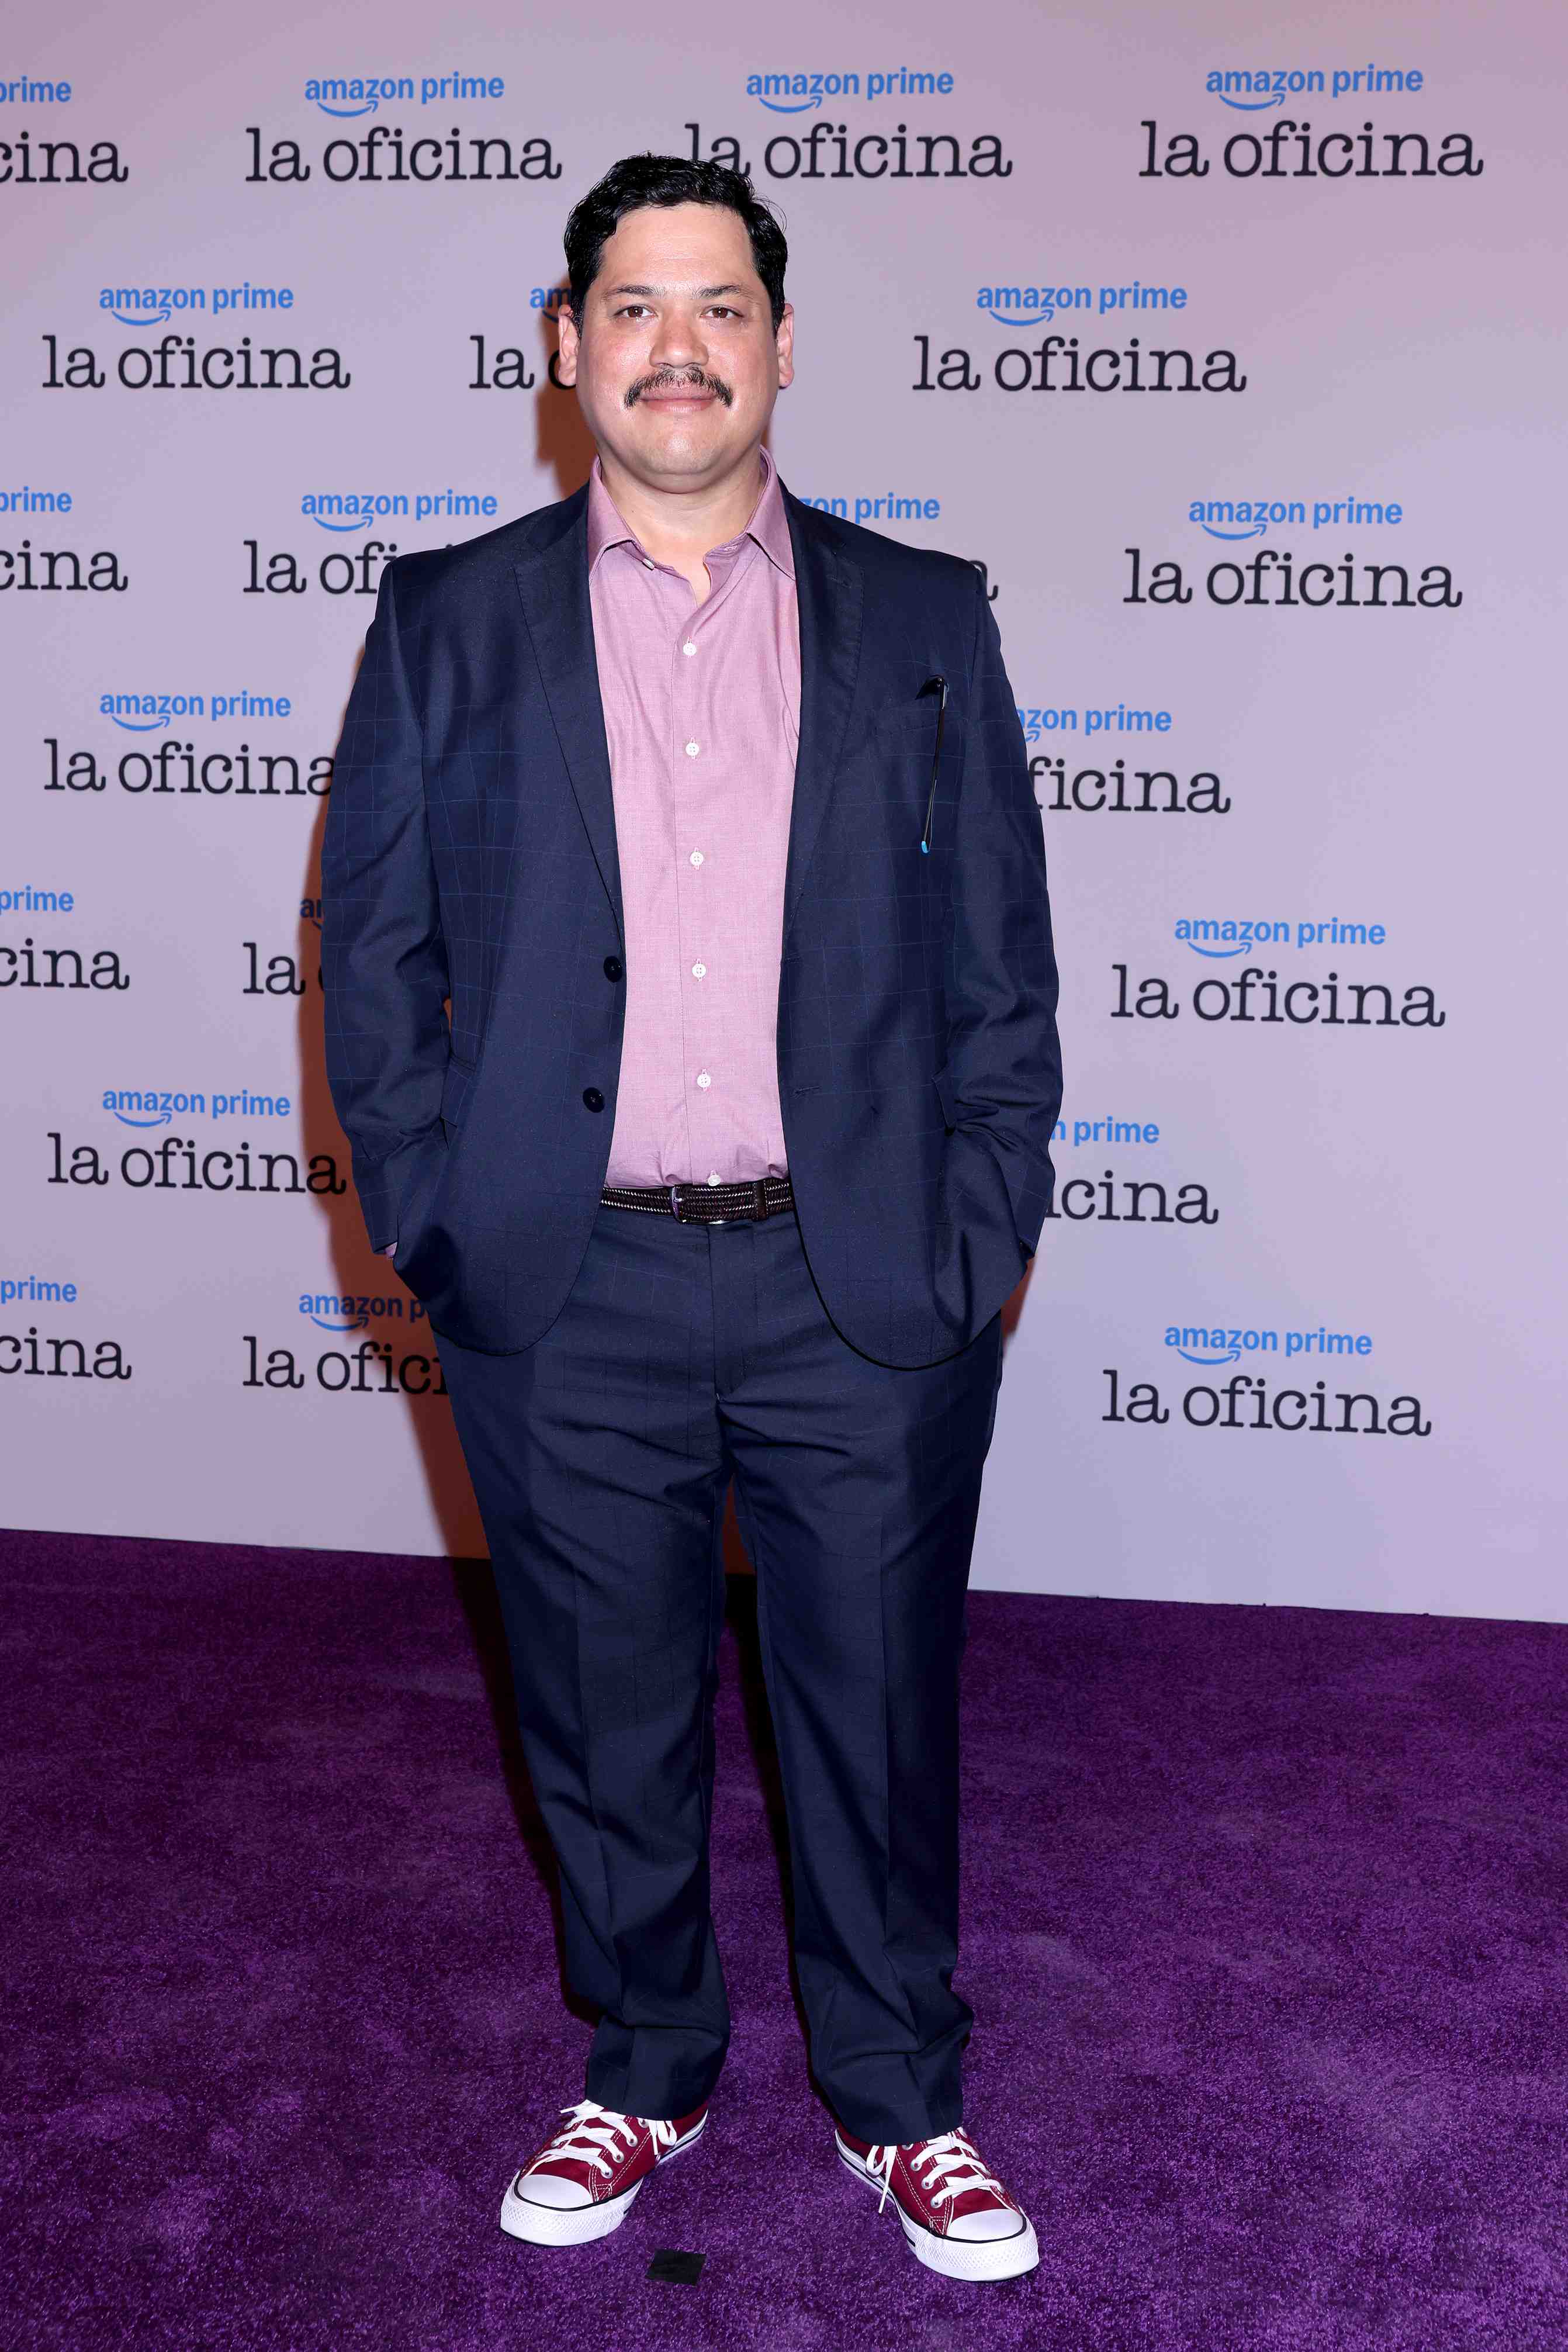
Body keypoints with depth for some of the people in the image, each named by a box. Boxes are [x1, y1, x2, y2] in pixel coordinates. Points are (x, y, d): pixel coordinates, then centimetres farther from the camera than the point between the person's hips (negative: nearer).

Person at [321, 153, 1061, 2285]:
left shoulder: (921, 619, 6)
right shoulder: (447, 623, 6)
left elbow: (1000, 962, 5)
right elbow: (370, 946, 6)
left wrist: (984, 1241, -2)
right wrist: (429, 1226, -2)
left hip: (865, 1287, 0)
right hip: (569, 1301, 1)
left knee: (881, 1721, 11)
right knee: (608, 1729, 14)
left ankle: (900, 2102, 32)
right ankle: (647, 2074, 37)